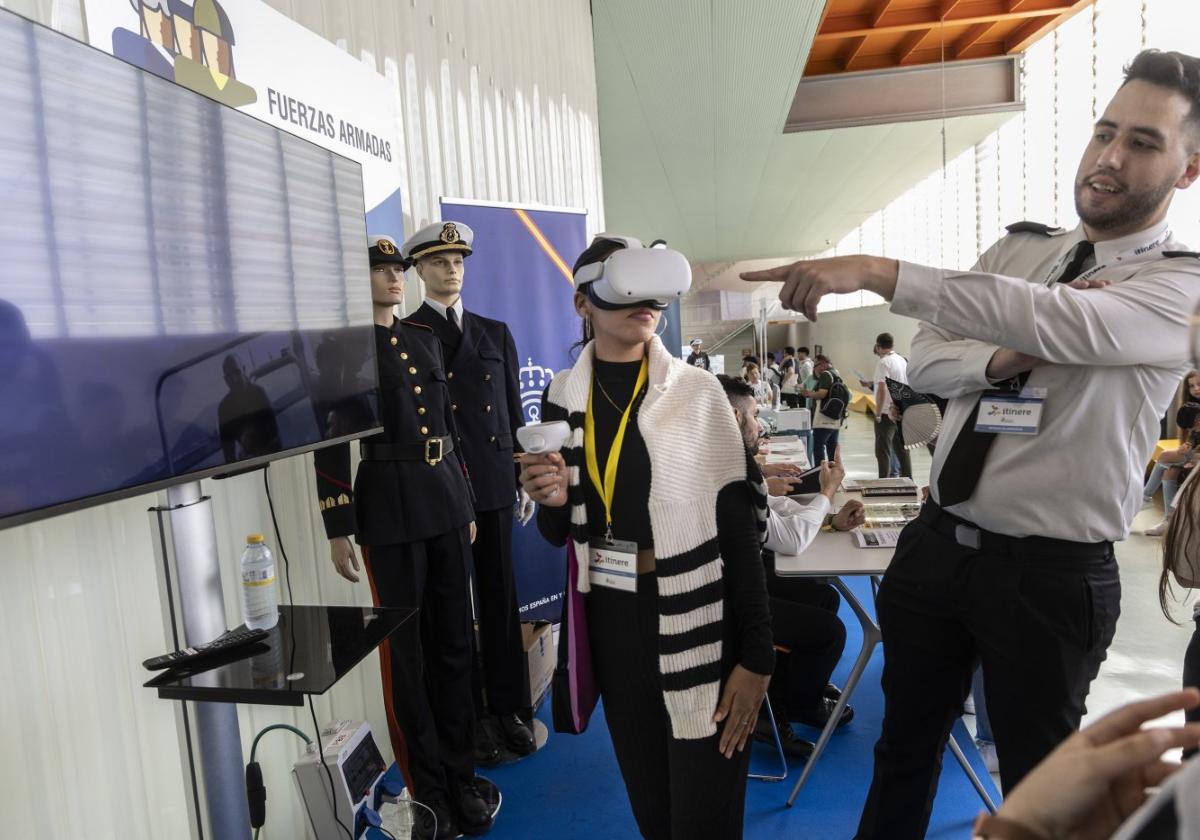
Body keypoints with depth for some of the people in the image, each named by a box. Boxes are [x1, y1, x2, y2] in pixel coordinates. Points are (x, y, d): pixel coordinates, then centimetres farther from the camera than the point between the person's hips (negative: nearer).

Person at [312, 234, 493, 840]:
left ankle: (462, 778, 28)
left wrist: (467, 504, 15)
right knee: (406, 652, 6)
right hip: (389, 509, -6)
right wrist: (338, 528, -11)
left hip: (446, 503, 6)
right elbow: (329, 443, -8)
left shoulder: (424, 338, 13)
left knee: (454, 642, 12)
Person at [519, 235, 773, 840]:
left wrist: (756, 654, -11)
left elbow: (738, 523, -8)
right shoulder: (562, 398, 1)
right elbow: (559, 534, 9)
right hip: (611, 619, 3)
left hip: (698, 619, -3)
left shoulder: (698, 392, -8)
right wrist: (553, 502, -15)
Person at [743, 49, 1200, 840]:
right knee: (905, 749, 22)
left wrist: (879, 271, -35)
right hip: (937, 541, 5)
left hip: (1054, 573, -4)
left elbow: (1059, 320, -30)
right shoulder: (1017, 247, 6)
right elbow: (925, 360, -1)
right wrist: (1005, 358, -21)